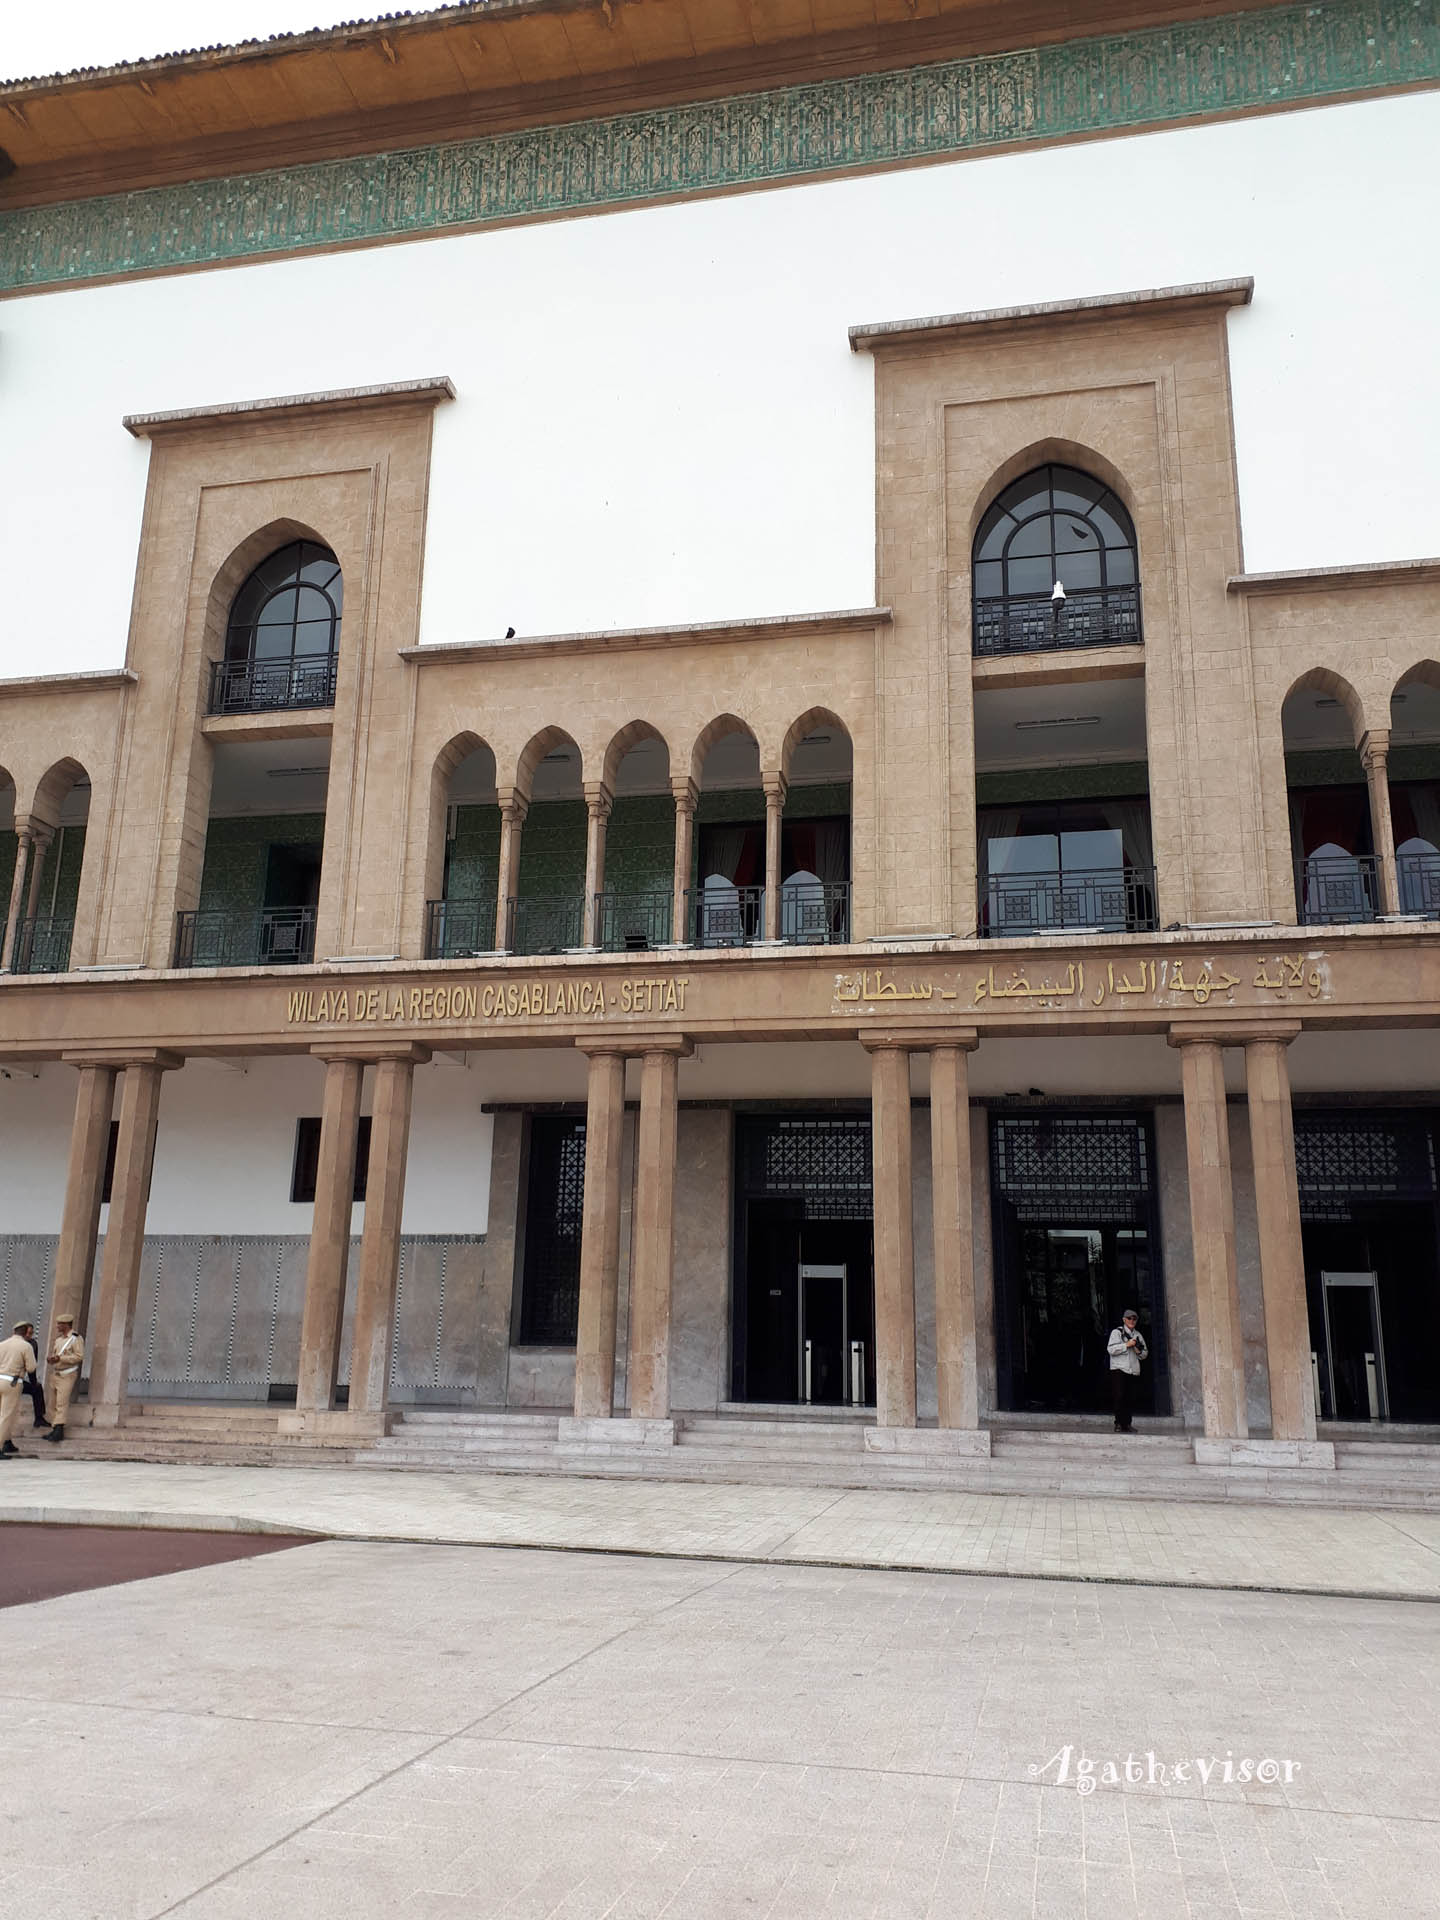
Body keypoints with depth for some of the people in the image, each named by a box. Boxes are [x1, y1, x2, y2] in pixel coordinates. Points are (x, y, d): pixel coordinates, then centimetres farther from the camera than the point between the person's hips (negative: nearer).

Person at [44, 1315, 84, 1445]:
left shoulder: (76, 1338, -7)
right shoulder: (58, 1339, 17)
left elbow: (79, 1356, -16)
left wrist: (60, 1358, -21)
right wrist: (50, 1359, 2)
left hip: (67, 1375, -8)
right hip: (55, 1374, 8)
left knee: (61, 1402, -15)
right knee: (53, 1404, 7)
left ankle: (59, 1430, -18)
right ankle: (56, 1429, 13)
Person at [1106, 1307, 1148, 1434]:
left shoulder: (1138, 1335, 19)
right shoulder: (1117, 1332, 4)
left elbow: (1145, 1353, 22)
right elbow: (1111, 1349, -8)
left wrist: (1139, 1351, -1)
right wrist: (1127, 1345, -11)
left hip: (1134, 1371, 5)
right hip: (1118, 1369, -4)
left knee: (1130, 1399, 0)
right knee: (1119, 1397, -10)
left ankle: (1127, 1424, 6)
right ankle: (1119, 1424, -5)